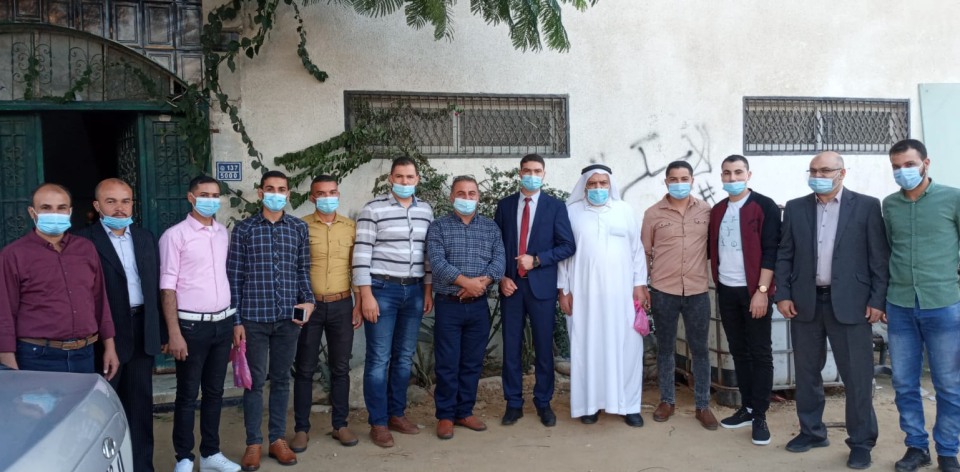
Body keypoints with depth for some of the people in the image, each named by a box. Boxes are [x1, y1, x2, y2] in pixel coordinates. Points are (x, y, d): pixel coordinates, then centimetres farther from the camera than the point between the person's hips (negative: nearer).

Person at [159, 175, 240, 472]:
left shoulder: (223, 234, 10)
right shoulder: (175, 235, -7)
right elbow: (167, 286, -10)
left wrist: (233, 322, 11)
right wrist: (174, 333, -14)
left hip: (223, 323, 5)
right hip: (192, 325, -5)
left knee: (214, 392, 13)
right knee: (187, 395, 5)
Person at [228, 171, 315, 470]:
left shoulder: (299, 228, 6)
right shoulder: (244, 229, 0)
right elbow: (234, 277, 0)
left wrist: (308, 300, -5)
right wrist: (236, 320, -4)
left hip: (289, 317, 2)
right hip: (254, 317, -2)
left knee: (281, 379, 11)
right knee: (255, 381, 5)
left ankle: (278, 439, 22)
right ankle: (253, 443, 16)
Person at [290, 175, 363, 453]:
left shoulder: (351, 227, 6)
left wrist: (358, 305, 4)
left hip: (342, 305, 2)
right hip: (309, 305, -2)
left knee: (340, 368, 9)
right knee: (305, 368, 5)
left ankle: (340, 425, 20)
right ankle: (301, 428, 15)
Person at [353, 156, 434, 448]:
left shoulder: (426, 211, 8)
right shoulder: (373, 210, -7)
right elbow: (362, 254, -9)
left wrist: (428, 290, 10)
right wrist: (366, 295, -14)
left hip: (414, 291, 5)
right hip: (382, 289, -5)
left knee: (404, 357, 12)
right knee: (379, 359, 0)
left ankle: (396, 414, 24)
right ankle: (378, 423, 9)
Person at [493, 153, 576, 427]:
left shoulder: (555, 206, 2)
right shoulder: (505, 206, 9)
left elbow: (568, 246, -3)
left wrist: (537, 260, -13)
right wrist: (502, 277, -4)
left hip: (541, 284, -2)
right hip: (511, 284, 2)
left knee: (544, 346, 5)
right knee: (511, 346, 5)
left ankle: (544, 403, 18)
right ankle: (513, 403, 15)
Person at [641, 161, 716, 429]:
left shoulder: (706, 211, 1)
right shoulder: (653, 213, -1)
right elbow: (645, 253, 4)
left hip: (697, 292, 0)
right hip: (663, 292, 0)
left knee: (699, 349, 7)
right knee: (665, 348, 11)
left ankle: (703, 406, 18)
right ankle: (667, 401, 24)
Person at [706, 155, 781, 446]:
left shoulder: (764, 206, -7)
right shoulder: (717, 211, 11)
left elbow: (771, 250, -11)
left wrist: (762, 290, -16)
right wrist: (717, 284, 5)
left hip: (754, 291, -5)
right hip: (726, 291, 6)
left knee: (760, 352, 0)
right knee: (738, 351, 11)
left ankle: (760, 416, 6)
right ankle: (747, 408, 21)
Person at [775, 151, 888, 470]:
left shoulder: (867, 206, 0)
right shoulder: (795, 208, 8)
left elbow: (880, 257, -2)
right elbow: (784, 256, 8)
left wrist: (878, 300, -7)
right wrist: (783, 295, 0)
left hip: (850, 303, -3)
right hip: (805, 302, 3)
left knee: (857, 376, 2)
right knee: (806, 372, 12)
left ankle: (861, 442, 15)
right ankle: (812, 431, 27)